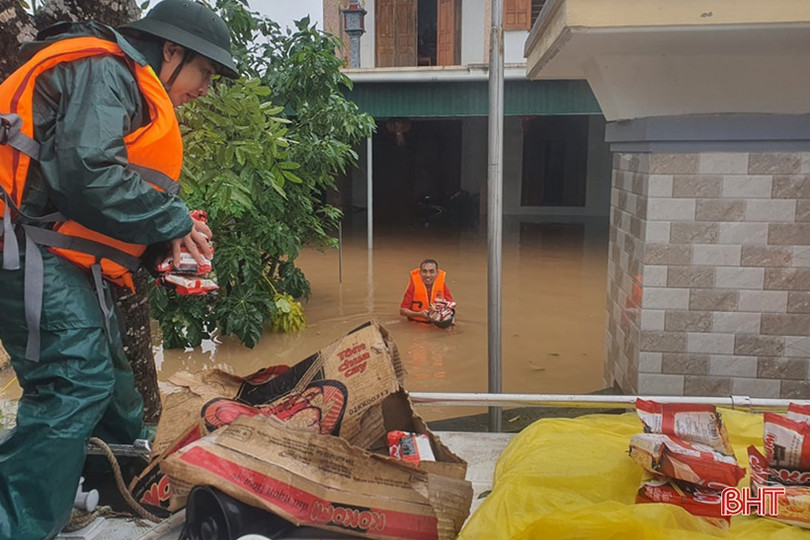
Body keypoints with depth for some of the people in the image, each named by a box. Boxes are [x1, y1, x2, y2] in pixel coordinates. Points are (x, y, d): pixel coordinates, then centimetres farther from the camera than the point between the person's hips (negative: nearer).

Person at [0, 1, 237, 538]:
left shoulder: (128, 86, 23)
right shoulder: (105, 69, -10)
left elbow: (118, 181, 21)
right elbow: (85, 171, -24)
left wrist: (170, 230, 5)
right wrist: (172, 220, -14)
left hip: (59, 254, 11)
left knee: (106, 367, 20)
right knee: (76, 383, -14)